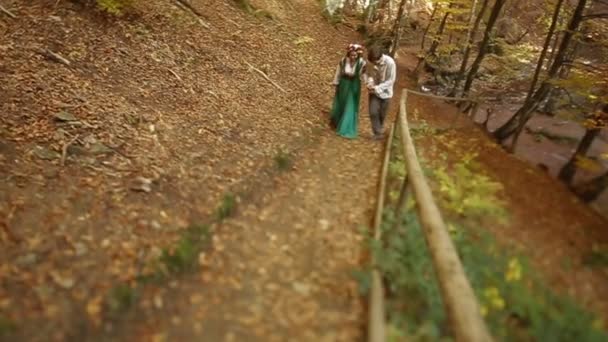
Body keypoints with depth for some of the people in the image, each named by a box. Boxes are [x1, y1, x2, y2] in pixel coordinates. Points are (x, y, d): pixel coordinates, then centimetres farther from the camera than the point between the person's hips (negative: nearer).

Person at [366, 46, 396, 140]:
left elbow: (391, 80, -20)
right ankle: (378, 133, 8)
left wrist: (377, 88, -26)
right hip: (374, 91, 3)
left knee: (382, 115, 11)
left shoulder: (390, 63, -24)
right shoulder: (373, 62, -12)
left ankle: (379, 131, 37)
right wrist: (370, 82, -18)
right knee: (373, 112, -6)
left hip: (385, 92, -3)